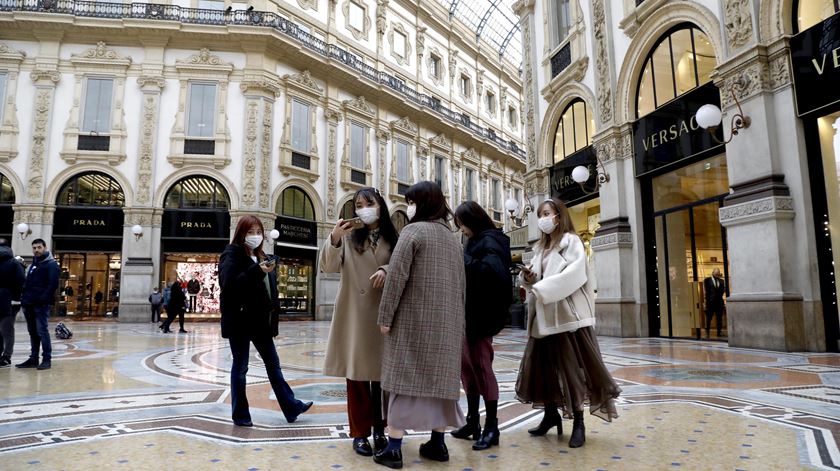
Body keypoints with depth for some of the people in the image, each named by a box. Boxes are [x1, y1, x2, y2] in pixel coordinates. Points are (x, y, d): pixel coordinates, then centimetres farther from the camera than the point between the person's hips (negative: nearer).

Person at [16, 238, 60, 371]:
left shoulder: (51, 264, -5)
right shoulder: (34, 263, 21)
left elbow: (53, 284, -14)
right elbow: (28, 283, 25)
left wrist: (44, 298, -21)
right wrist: (25, 297, 11)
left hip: (42, 304, -8)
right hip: (30, 304, 8)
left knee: (42, 331, -8)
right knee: (33, 332, 11)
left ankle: (47, 359, -4)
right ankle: (33, 359, 17)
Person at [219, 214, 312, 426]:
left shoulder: (261, 256, 14)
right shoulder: (232, 255, -7)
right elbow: (228, 285, -22)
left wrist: (272, 317, 8)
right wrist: (257, 272, -29)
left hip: (260, 320, 7)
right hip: (240, 320, -7)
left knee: (273, 364, 11)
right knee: (240, 366, 5)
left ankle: (291, 407, 19)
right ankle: (240, 415, 18)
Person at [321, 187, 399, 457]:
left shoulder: (392, 239, 5)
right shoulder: (349, 236, 0)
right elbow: (329, 267, -10)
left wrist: (386, 270, -19)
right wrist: (334, 239, -26)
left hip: (383, 313, 2)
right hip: (354, 313, -1)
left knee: (382, 373, 9)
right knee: (357, 372, 4)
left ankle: (379, 429, 23)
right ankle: (360, 432, 15)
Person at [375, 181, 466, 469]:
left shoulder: (413, 231, -8)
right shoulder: (452, 237, 15)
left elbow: (396, 276, -15)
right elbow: (461, 284, 16)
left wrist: (385, 316, -11)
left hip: (414, 318, -6)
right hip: (447, 321, 7)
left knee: (405, 378, -1)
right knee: (439, 378, 11)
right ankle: (437, 443, 18)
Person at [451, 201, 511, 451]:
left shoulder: (489, 241, -11)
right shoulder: (477, 241, 17)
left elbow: (494, 272, -28)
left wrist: (463, 260, -22)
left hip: (481, 315, -9)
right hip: (469, 314, 9)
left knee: (481, 367, -3)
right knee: (468, 367, 13)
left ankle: (491, 426, 8)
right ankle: (473, 421, 23)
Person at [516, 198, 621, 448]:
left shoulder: (571, 241, -4)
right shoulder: (541, 247, 18)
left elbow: (575, 274, -18)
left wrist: (542, 288, -22)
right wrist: (528, 277, -4)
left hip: (567, 313, -7)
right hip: (544, 315, 7)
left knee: (571, 366, -4)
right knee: (543, 363, 7)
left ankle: (578, 422, 5)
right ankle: (551, 413, 20)